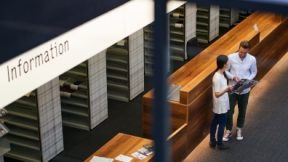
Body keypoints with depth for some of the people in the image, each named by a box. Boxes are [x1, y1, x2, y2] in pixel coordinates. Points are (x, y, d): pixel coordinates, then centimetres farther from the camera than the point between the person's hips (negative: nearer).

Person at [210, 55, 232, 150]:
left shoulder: (221, 74, 0)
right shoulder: (218, 78, -29)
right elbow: (217, 94, -27)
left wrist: (227, 88, -1)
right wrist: (227, 89, -23)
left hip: (221, 104, 9)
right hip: (221, 105, -9)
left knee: (215, 122, 19)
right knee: (222, 124, 6)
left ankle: (212, 141, 32)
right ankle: (219, 144, 20)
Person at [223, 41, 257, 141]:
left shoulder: (252, 59, -12)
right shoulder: (231, 57, -16)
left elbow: (254, 72, 1)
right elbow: (226, 71, -4)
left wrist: (247, 80, -17)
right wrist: (233, 77, -23)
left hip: (245, 90, 1)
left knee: (242, 111, 17)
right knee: (229, 111, 5)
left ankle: (239, 129, 38)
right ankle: (228, 131, 25)